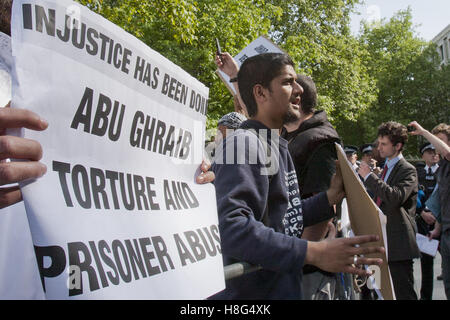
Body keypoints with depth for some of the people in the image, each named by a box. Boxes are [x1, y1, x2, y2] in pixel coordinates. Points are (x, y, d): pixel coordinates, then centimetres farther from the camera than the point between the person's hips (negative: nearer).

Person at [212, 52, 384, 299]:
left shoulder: (277, 147, 12)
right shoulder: (244, 142, -19)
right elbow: (232, 227, -32)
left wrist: (330, 197, 3)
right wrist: (313, 253, -33)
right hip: (251, 291, -9)